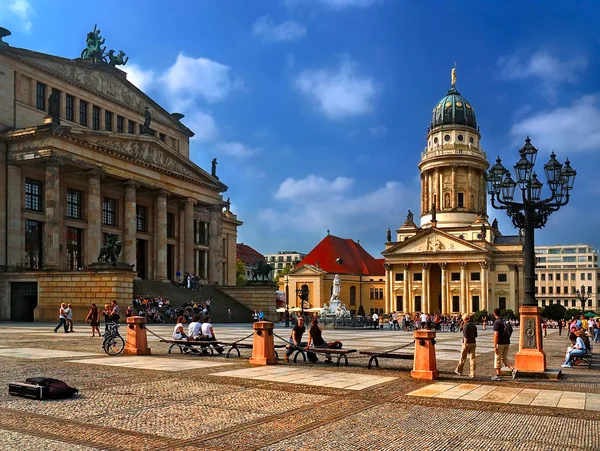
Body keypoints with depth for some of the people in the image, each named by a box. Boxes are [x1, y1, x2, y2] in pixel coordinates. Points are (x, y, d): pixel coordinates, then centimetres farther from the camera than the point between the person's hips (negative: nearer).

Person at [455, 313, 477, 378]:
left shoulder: (466, 325, -12)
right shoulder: (474, 325, 10)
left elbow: (465, 336, -19)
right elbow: (475, 335, 17)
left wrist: (464, 344, -20)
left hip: (467, 343, -6)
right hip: (473, 343, 6)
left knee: (462, 358, 8)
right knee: (472, 358, 4)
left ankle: (459, 371, 22)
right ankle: (472, 373, 2)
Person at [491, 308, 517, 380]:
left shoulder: (497, 322, -14)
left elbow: (496, 335, -19)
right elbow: (508, 332, 16)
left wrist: (495, 346, -17)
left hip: (500, 343, -7)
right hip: (507, 342, 7)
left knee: (497, 359, 4)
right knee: (504, 358, 16)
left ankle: (497, 376, 9)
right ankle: (513, 369, -4)